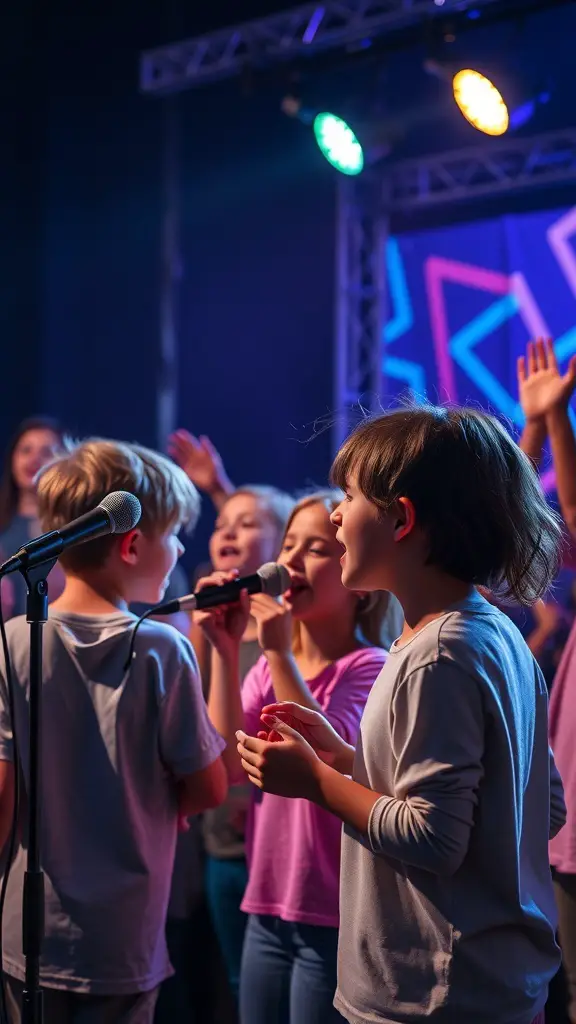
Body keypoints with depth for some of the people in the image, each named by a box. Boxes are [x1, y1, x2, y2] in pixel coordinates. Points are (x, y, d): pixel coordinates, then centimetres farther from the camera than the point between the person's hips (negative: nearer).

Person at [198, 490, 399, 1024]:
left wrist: (279, 652, -23)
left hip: (335, 918, -6)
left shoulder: (370, 667, -10)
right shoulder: (267, 667, 8)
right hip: (266, 910, 6)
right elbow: (227, 764, -4)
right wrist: (225, 650, -11)